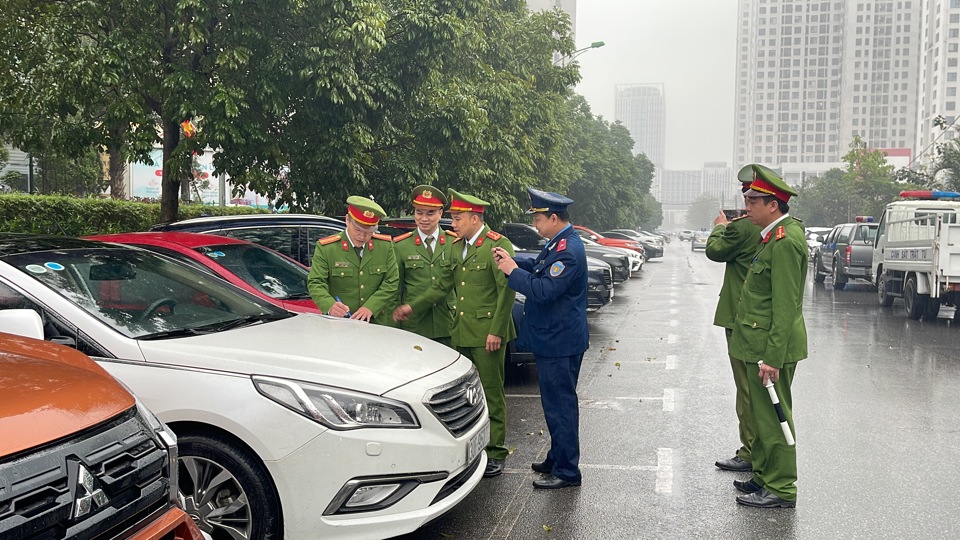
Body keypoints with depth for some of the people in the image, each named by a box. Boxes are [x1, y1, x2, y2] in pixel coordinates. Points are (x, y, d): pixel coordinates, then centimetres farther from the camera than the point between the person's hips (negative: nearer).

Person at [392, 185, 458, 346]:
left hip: (447, 327, 0)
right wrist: (394, 324, 2)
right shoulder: (400, 245, 6)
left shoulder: (455, 243, 3)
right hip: (413, 328, 0)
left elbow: (445, 285, -5)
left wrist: (412, 306, -10)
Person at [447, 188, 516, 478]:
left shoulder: (498, 245, -10)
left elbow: (507, 290, -13)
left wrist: (496, 331, -16)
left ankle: (495, 452, 11)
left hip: (487, 334, -7)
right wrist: (455, 319, 10)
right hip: (460, 333, 7)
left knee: (491, 393, 1)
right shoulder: (456, 246, 14)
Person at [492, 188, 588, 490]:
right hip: (553, 340, 10)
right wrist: (512, 262, 2)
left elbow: (544, 290, -27)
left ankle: (567, 471, 9)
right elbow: (539, 270, 17)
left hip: (559, 343, -10)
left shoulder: (567, 250, -22)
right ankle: (557, 458, 33)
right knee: (557, 403, 19)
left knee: (560, 405, -1)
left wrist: (512, 270, -18)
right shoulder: (558, 244, 10)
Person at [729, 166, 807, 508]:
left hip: (771, 346, -10)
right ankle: (765, 476, 31)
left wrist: (772, 357, -23)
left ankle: (781, 490, 10)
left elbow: (785, 307, -22)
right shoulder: (776, 235, 12)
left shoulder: (785, 242, -19)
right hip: (760, 344, 10)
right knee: (761, 413, 18)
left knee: (772, 416, -1)